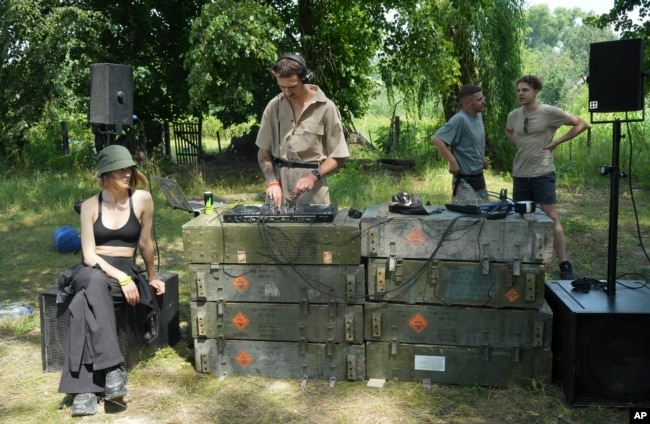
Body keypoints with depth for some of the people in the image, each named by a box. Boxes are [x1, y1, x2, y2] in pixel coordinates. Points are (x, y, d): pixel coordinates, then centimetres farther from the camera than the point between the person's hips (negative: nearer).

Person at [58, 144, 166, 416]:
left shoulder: (142, 199, -2)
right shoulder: (90, 206, 0)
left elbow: (145, 244, 9)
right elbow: (89, 255, -7)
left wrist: (152, 278, 19)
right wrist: (122, 279, -20)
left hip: (126, 271, 0)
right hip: (93, 271, 0)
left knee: (85, 303, -33)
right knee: (95, 284, -38)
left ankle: (85, 388, -34)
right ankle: (112, 367, -39)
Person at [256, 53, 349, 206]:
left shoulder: (325, 107, -5)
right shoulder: (274, 106, 3)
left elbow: (338, 156, -2)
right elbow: (263, 151, 8)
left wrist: (313, 176, -15)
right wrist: (272, 181, -7)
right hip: (279, 185, 2)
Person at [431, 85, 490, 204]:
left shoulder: (478, 115, 6)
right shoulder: (460, 119, -21)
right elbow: (436, 139, -27)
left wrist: (482, 158, 14)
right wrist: (453, 162, -26)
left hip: (480, 179, 9)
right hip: (465, 182, -9)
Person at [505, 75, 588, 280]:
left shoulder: (549, 112, -10)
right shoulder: (513, 115, 5)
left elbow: (581, 124, -4)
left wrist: (556, 142, -9)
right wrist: (518, 142, 8)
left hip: (542, 173, -5)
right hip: (519, 174, 5)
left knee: (551, 217, -6)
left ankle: (565, 265, 2)